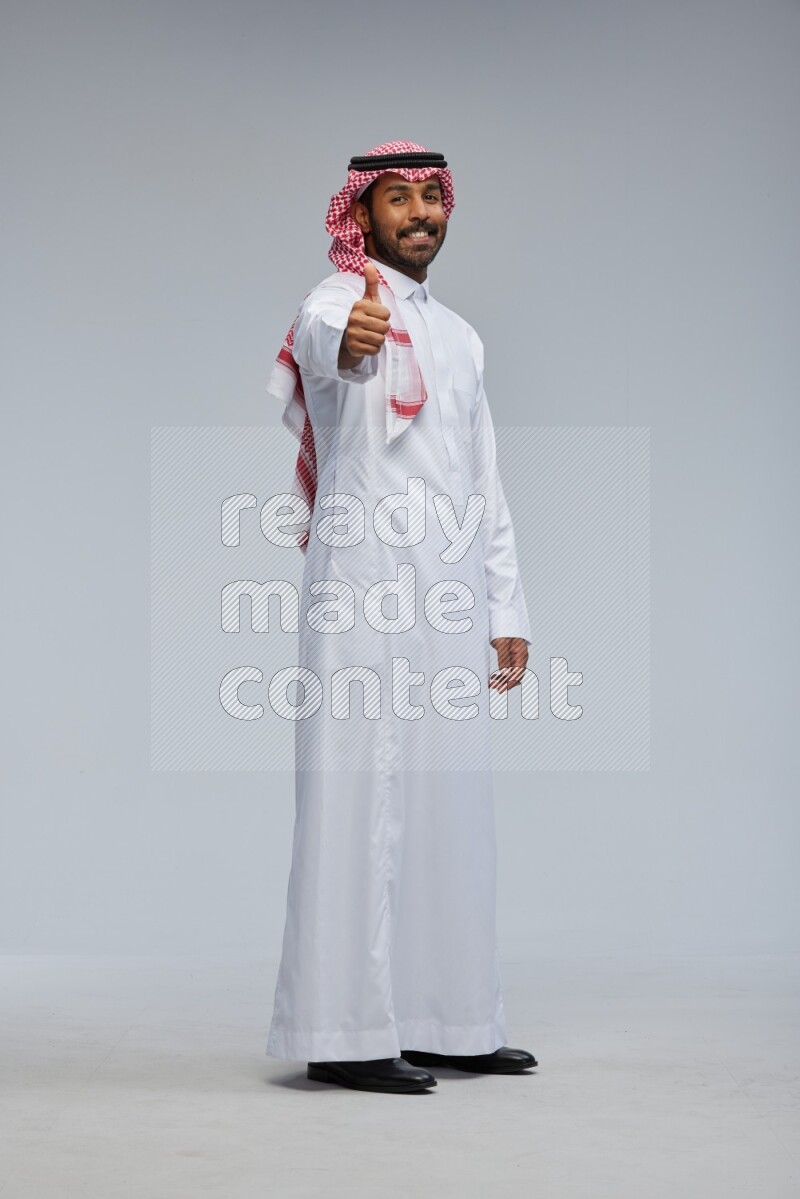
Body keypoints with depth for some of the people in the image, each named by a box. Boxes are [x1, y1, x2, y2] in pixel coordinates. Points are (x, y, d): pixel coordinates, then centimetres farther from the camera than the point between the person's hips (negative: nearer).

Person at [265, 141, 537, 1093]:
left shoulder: (459, 336, 21)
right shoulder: (336, 301, -2)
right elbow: (324, 341, -30)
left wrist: (507, 612, 15)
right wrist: (349, 340, -54)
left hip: (450, 600, 8)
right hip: (365, 590, -8)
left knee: (449, 808, 9)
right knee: (360, 799, -10)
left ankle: (445, 1021, 16)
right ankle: (346, 1032, -8)